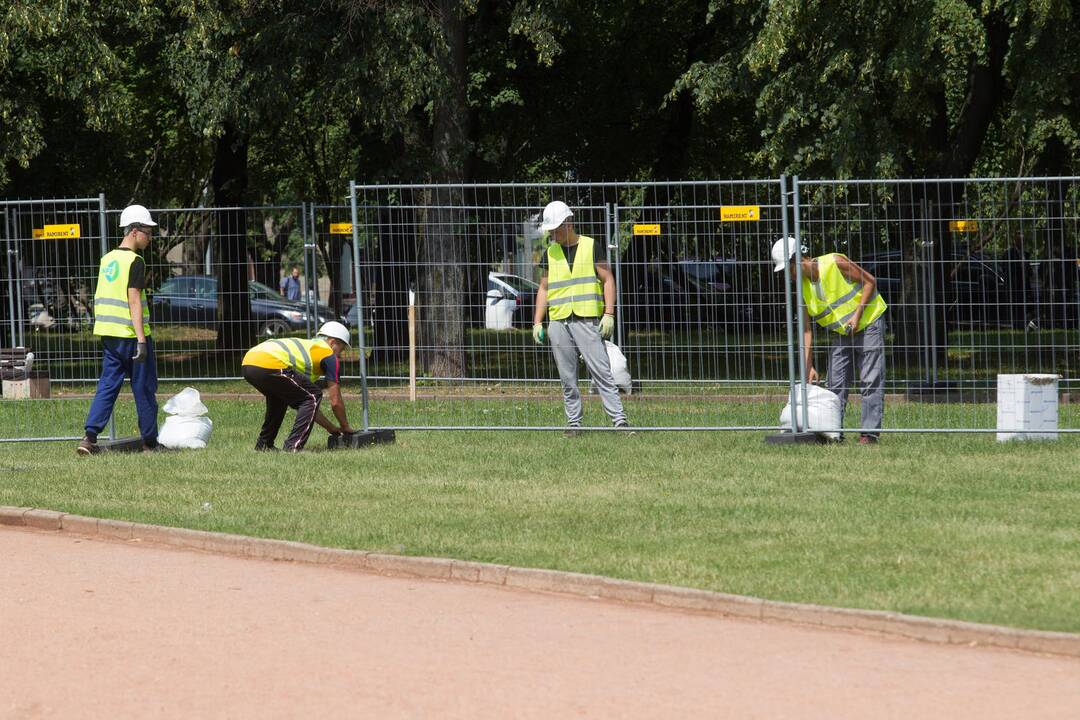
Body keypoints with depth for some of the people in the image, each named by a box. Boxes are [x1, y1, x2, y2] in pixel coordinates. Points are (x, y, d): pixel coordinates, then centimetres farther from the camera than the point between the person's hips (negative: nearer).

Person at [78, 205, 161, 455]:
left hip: (107, 333, 7)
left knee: (107, 386, 7)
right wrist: (141, 340, -20)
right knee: (144, 388, 4)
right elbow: (134, 301, -18)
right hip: (130, 334, -7)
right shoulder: (135, 261, -12)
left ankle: (90, 437, -6)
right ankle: (150, 441, 10)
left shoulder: (107, 260, 12)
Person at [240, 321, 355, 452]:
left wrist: (330, 427, 46)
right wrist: (345, 427, 31)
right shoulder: (329, 355, 14)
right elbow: (335, 402, 14)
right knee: (313, 396, 5)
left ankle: (263, 444, 32)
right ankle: (293, 446, -3)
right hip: (270, 365, -9)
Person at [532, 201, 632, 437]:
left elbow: (608, 280, 2)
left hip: (587, 320, -4)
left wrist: (609, 314, -8)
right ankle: (574, 422, 8)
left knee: (601, 371, -12)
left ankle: (619, 419, -14)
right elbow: (543, 289, 18)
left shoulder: (591, 246, 4)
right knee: (567, 378, 3)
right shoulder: (550, 253, 14)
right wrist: (537, 322, 9)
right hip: (558, 322, 4)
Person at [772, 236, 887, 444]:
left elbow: (870, 281, -14)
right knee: (835, 383, 3)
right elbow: (806, 329, -5)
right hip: (841, 333, 6)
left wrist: (857, 315, -22)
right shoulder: (803, 287, -6)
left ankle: (870, 432, -6)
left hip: (868, 324, -6)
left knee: (871, 380, -8)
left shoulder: (835, 263, -22)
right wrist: (809, 367, -11)